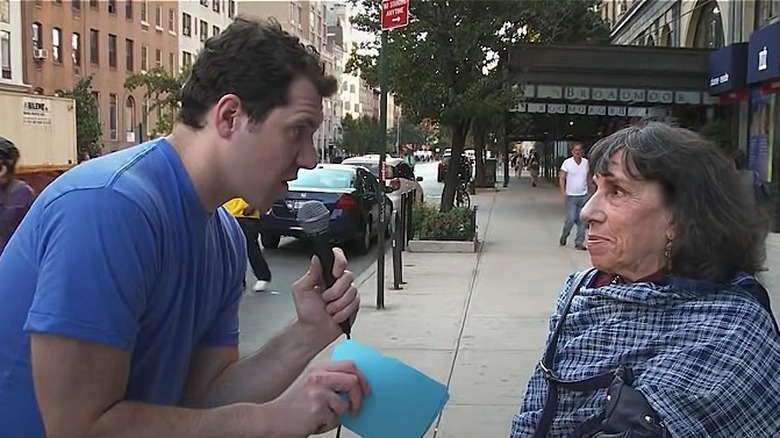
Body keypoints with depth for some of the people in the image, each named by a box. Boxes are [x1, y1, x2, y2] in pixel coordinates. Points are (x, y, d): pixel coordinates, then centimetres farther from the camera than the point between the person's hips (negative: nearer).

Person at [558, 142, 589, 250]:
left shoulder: (586, 162, 5)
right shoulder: (567, 162, -4)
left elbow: (588, 177, 17)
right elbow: (562, 178, -4)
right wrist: (563, 191, -15)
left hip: (584, 196, 3)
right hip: (571, 196, -3)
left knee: (582, 220, 3)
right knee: (571, 219, -7)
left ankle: (579, 242, 11)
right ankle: (564, 235, 21)